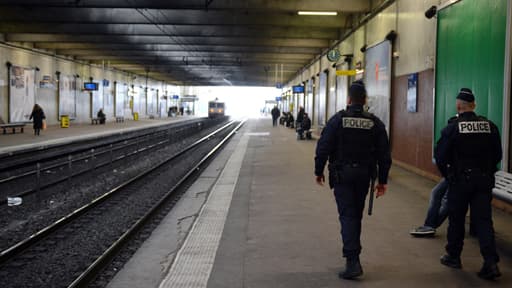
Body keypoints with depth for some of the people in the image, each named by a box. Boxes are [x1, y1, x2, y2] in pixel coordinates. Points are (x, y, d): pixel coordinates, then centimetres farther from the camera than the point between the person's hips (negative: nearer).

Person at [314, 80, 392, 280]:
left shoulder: (337, 119, -8)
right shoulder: (375, 123, 1)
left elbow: (323, 147, -10)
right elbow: (384, 154, 1)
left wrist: (319, 171, 2)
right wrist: (382, 180, 8)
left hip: (342, 175, -3)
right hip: (364, 175, 3)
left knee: (347, 215, -3)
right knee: (356, 214, 18)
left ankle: (353, 261, -14)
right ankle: (353, 253, 32)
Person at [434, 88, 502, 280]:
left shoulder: (452, 128, -10)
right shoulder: (490, 127, 1)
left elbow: (440, 157, -9)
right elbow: (497, 155, 8)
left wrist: (448, 175, 9)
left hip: (460, 180, -3)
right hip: (484, 181, 3)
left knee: (456, 219, 11)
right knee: (483, 219, 4)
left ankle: (453, 256, 23)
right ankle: (491, 262, -5)